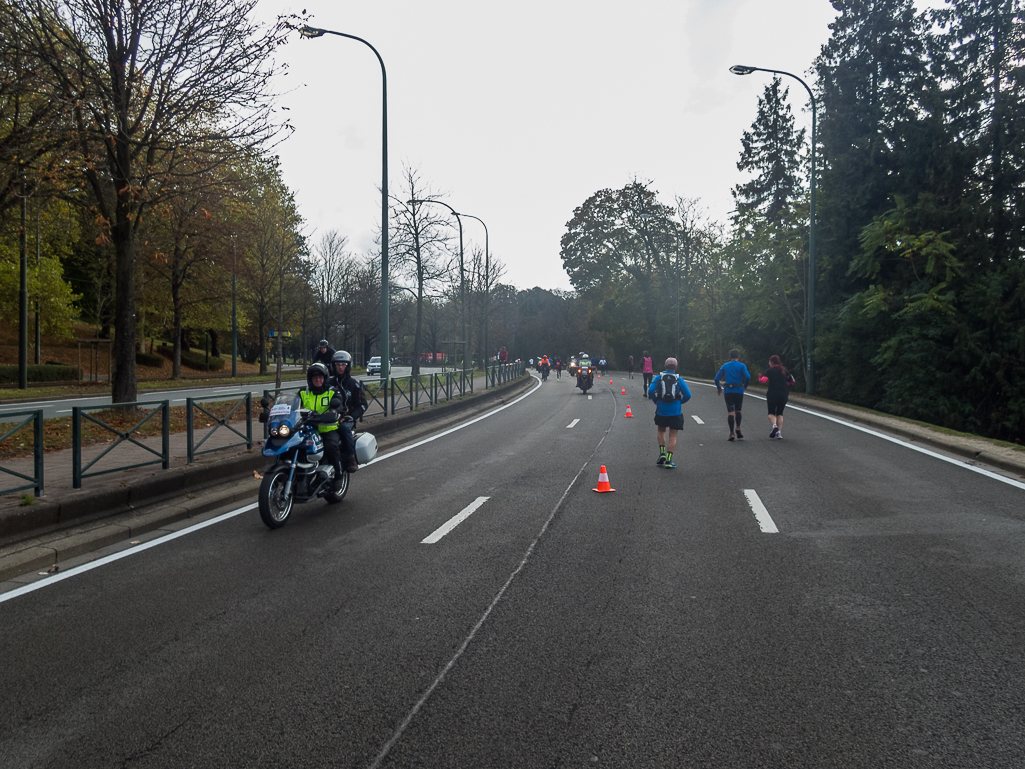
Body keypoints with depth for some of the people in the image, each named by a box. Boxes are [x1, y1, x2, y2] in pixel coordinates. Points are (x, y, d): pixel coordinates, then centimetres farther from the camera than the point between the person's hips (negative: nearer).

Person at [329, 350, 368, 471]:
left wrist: (352, 416, -12)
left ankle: (351, 458, -31)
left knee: (345, 427, -38)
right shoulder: (329, 382, 16)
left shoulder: (353, 383, 9)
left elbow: (362, 404, 5)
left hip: (347, 418, -2)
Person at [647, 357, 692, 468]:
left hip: (661, 410, 1)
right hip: (675, 412, -1)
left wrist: (656, 401, 8)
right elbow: (687, 395, -4)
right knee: (673, 436, 5)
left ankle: (662, 453, 8)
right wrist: (679, 402, 13)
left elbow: (651, 391, -8)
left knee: (661, 431, 23)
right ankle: (669, 460, -1)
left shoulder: (659, 377, 3)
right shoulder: (678, 379, 2)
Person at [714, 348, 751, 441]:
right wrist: (745, 386, 5)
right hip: (739, 391, -1)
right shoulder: (742, 366, 2)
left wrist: (719, 388, 20)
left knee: (730, 412, 0)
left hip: (728, 391, 1)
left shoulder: (725, 366, 9)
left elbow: (717, 378, 6)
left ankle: (732, 433, -7)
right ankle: (738, 428, 0)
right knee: (738, 410, 17)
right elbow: (748, 377, -13)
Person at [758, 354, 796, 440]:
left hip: (772, 394, -3)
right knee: (780, 413, 13)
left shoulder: (770, 371, -3)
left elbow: (763, 381, -14)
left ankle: (774, 425, -22)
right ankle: (779, 432, 3)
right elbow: (792, 382, 10)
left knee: (771, 412, 8)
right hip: (784, 395, 3)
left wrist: (759, 377, 7)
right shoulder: (784, 370, 9)